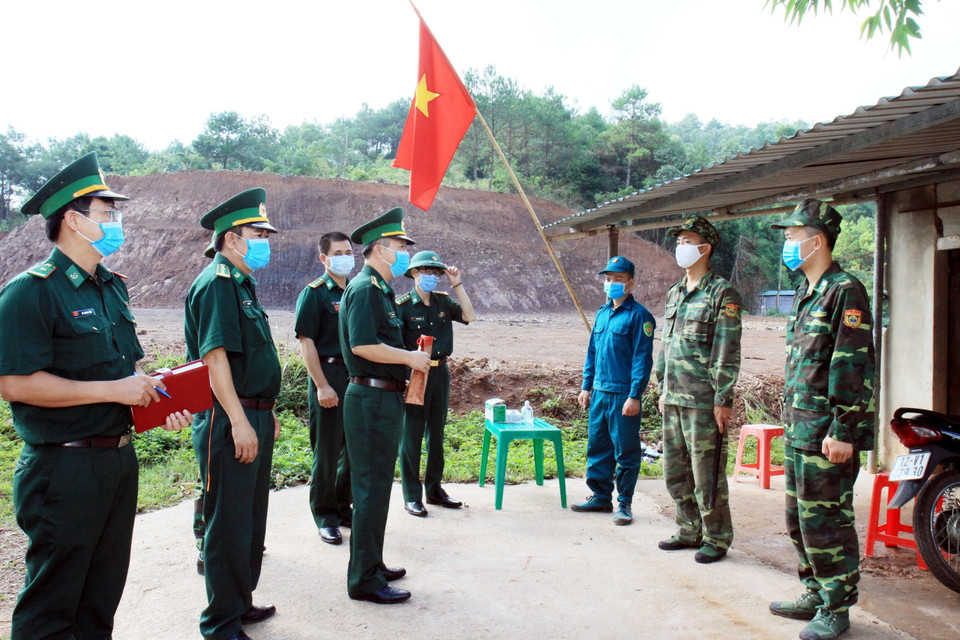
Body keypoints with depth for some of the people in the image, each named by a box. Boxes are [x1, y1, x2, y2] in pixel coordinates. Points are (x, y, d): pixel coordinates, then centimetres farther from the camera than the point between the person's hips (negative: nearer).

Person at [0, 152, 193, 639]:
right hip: (63, 468, -8)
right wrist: (114, 390, -21)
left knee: (104, 591, 20)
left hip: (119, 456, 8)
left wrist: (157, 399, 3)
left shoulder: (112, 287, 11)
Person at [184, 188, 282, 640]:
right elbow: (214, 356, -21)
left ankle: (241, 603, 33)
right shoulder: (216, 284, -14)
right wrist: (239, 421, -24)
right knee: (228, 524, 0)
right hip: (230, 423, -10)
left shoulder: (242, 285, 17)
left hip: (252, 419, 10)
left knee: (250, 519, 19)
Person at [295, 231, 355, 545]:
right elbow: (306, 342, -11)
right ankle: (324, 515, 17)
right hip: (329, 376, -6)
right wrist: (321, 385, -17)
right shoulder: (315, 292, -6)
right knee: (327, 450, 3)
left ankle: (344, 507, 30)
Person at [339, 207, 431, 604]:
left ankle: (372, 565, 30)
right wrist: (410, 357, -17)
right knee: (372, 489, -4)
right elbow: (362, 345, -25)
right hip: (371, 401, -11)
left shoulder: (381, 290, 17)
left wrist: (410, 362, 12)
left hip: (384, 399, 11)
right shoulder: (364, 288, -14)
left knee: (376, 487, 17)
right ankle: (364, 580, 7)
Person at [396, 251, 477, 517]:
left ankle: (434, 489, 27)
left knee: (436, 433, 14)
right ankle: (411, 496, 11)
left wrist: (458, 285, -7)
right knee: (411, 435, 1)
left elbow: (469, 316, -5)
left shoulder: (444, 301, 7)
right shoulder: (403, 305, -8)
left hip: (440, 373, 6)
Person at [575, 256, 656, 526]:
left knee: (626, 452, 3)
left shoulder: (639, 315, -8)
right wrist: (586, 387, 15)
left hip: (623, 395, -7)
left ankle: (624, 504, 15)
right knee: (597, 447, 13)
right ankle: (601, 497, 26)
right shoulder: (602, 313, 13)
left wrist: (634, 396, -17)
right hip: (599, 393, 7)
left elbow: (642, 358, -12)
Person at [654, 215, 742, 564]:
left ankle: (717, 538, 16)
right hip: (674, 399, 8)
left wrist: (723, 400, -15)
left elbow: (727, 352, -13)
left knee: (707, 473, 1)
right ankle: (690, 531, 29)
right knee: (675, 470, 14)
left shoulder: (722, 293, -9)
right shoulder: (674, 293, 15)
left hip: (704, 401, -8)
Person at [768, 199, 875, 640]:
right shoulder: (804, 294, 16)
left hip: (827, 435, -9)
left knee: (827, 522, -1)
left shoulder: (845, 291, -12)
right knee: (799, 519, 16)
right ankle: (816, 595, 30)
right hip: (798, 432, 10)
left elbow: (852, 367, -18)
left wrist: (842, 431, -20)